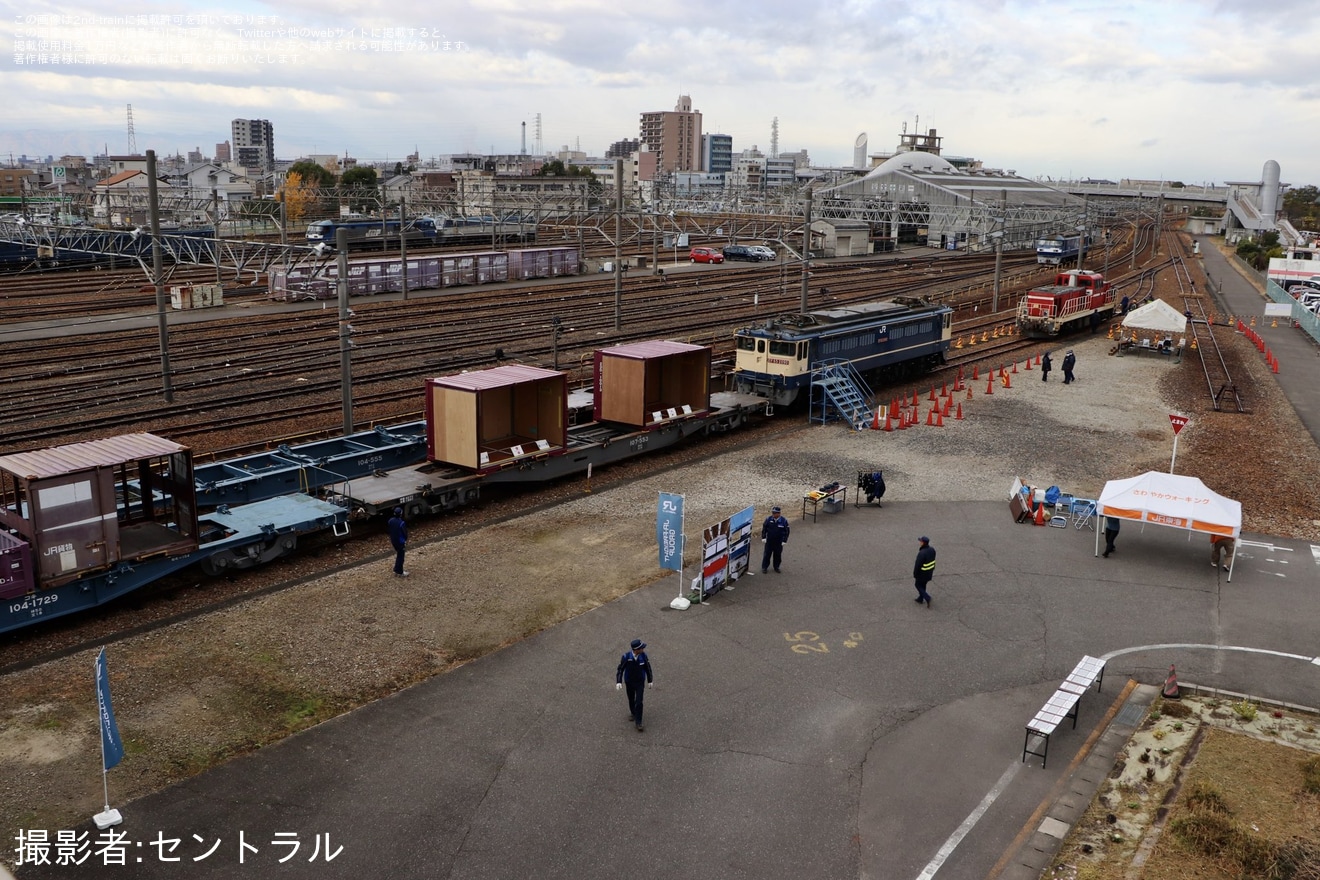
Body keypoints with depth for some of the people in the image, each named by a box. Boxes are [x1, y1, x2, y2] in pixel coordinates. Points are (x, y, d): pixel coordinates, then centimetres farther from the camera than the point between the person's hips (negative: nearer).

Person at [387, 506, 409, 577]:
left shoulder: (390, 521, -5)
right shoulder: (402, 523, -26)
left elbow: (389, 532, 7)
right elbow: (405, 534, -19)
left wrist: (390, 541, 18)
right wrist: (406, 543, -6)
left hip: (393, 541, 7)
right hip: (400, 542, -7)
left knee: (398, 555, 24)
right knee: (400, 557, 7)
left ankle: (397, 570, 30)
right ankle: (400, 573, 16)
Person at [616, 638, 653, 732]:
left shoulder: (643, 656, -20)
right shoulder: (626, 657, -26)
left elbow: (648, 668, -5)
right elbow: (620, 669, -17)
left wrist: (650, 681, 3)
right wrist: (618, 682, -28)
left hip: (640, 683, 0)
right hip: (629, 683, 0)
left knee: (639, 702, -8)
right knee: (631, 700, 20)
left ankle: (638, 723, 2)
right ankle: (633, 713, 51)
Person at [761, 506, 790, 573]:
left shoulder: (784, 521, -12)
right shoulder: (768, 519, -9)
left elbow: (786, 531, -4)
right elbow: (764, 528, 2)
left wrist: (784, 541, -7)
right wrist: (763, 537, -2)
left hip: (779, 542, 0)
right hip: (769, 541, 0)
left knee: (777, 555, 13)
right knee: (767, 554, 7)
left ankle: (776, 567, 31)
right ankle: (764, 567, 20)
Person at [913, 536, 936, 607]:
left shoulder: (921, 553, -33)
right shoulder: (932, 550, -9)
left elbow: (918, 564, -25)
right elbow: (933, 560, 5)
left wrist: (914, 573, -10)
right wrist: (932, 569, 19)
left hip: (922, 573, -7)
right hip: (929, 571, 7)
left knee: (918, 585, 13)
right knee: (923, 585, 24)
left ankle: (927, 598, 0)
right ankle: (920, 599, 36)